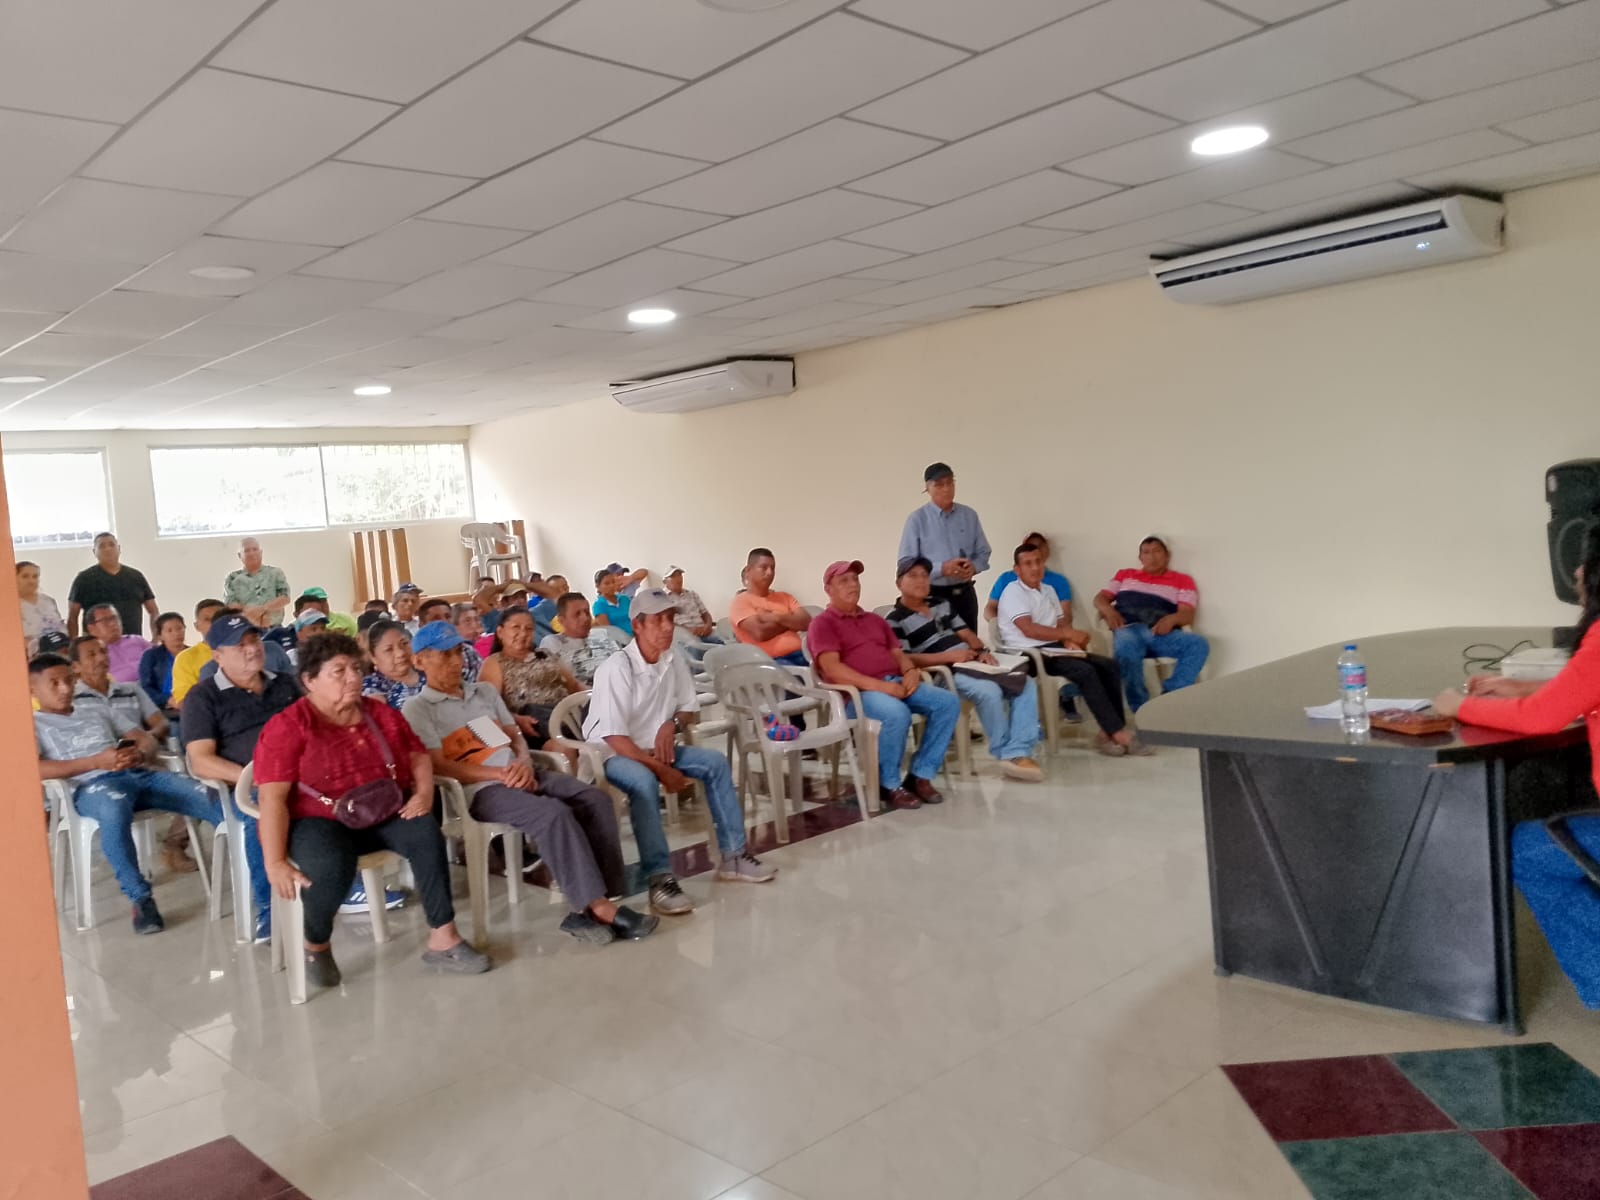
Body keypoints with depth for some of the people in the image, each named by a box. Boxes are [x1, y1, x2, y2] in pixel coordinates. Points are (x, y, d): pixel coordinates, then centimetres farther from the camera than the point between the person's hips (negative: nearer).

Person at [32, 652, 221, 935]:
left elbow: (147, 739, 21)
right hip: (92, 785, -4)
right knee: (115, 811, -42)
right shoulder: (32, 724, 16)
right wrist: (97, 762, -15)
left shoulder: (98, 711, 30)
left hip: (138, 774, 4)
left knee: (214, 800, -20)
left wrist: (140, 755, -5)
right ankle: (140, 899, -32)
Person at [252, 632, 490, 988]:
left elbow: (418, 754, 17)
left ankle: (443, 939, -23)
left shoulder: (382, 715, 10)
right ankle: (316, 946, -2)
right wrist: (275, 862, -23)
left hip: (383, 815, 5)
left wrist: (424, 792, -6)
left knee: (426, 830, -27)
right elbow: (272, 798, -14)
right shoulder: (287, 727, -7)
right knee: (332, 867, -36)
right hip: (318, 822, -4)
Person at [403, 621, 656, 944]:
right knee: (554, 813, -32)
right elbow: (438, 766, -8)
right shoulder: (417, 708, 3)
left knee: (595, 799, -18)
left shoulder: (484, 691, 24)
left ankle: (589, 907, -22)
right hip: (481, 789, -6)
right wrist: (500, 773, -17)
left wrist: (524, 764, -6)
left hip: (520, 775, 6)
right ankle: (597, 907, -28)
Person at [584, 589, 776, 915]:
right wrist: (661, 769, -25)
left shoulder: (674, 663, -2)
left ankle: (733, 855, -1)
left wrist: (671, 724, -10)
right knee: (644, 781, -37)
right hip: (611, 754, -7)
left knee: (715, 762, -7)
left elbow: (689, 707, 13)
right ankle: (659, 878, -37)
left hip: (654, 748, 7)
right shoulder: (616, 669, -22)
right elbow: (614, 737, -25)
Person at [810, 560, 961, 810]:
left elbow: (897, 653, 23)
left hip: (896, 684, 7)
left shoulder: (875, 620, 27)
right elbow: (832, 669, -12)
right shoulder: (823, 623, 2)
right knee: (896, 713, -36)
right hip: (857, 693, -7)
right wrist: (880, 686, -20)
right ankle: (888, 785, -15)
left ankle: (920, 775, -8)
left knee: (948, 702, -13)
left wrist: (910, 671, -3)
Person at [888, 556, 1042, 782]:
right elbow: (903, 660, -12)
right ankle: (1007, 753, -15)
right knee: (989, 691, -33)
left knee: (1025, 684, -11)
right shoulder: (895, 620, -2)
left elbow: (966, 633, 18)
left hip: (972, 664, 8)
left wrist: (981, 650, -5)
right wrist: (949, 656, -19)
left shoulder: (942, 605, 22)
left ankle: (1018, 753, -19)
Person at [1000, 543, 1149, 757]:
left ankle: (1110, 732, -13)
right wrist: (1070, 634, -16)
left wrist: (1069, 641, -8)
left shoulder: (1048, 590, 19)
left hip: (1053, 649, 8)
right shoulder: (1013, 592, -7)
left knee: (1108, 666, -10)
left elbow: (1061, 623, 16)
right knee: (1085, 671, -28)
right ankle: (1118, 732, -24)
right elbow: (1029, 629, -19)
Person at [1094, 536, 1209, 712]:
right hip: (1129, 630, 0)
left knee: (1199, 644, -29)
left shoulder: (1182, 580, 20)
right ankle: (1143, 710, -33)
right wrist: (1108, 609, -3)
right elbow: (1100, 598, 22)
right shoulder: (1125, 574, 29)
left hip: (1161, 633, 1)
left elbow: (1187, 614, 6)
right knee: (1126, 651, -38)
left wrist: (1171, 619, -19)